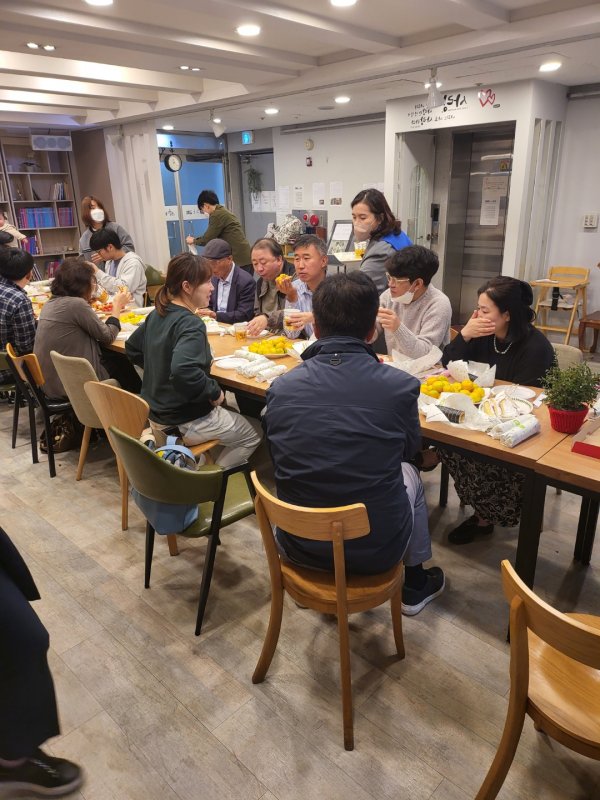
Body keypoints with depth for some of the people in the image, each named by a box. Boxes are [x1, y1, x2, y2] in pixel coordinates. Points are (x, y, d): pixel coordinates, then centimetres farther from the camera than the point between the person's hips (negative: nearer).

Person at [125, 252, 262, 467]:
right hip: (186, 422, -9)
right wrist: (215, 392, -24)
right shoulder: (191, 324, -25)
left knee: (228, 408, 31)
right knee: (254, 434, 9)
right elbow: (184, 371, -40)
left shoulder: (156, 315, 2)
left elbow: (132, 348, 16)